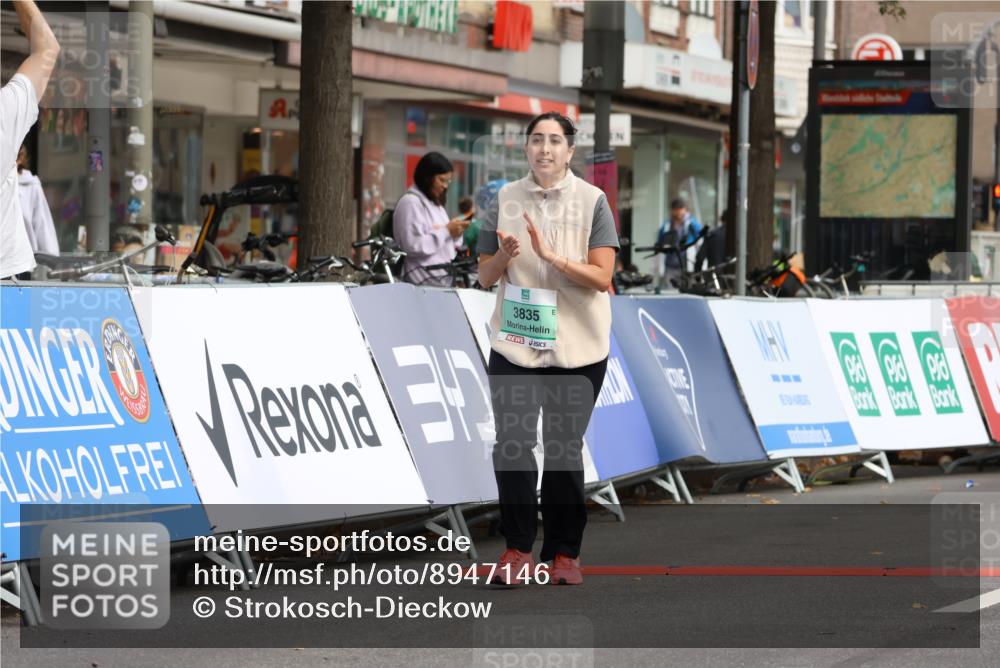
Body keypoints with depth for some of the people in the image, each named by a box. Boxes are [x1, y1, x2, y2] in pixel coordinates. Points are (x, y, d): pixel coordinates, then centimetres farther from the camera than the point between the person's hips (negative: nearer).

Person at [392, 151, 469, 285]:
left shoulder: (435, 203, 20)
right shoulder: (410, 202, -7)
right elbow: (414, 246, -17)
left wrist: (455, 234, 4)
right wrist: (446, 231, -14)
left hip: (443, 277, 9)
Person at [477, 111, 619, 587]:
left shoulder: (592, 202, -2)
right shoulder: (506, 199, 5)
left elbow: (601, 277, -9)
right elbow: (485, 276, 8)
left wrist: (549, 256, -21)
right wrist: (503, 257, -14)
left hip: (576, 349, -2)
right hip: (515, 345, 2)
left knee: (565, 449, 3)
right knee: (512, 445, -4)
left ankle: (564, 552, 12)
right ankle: (518, 549, 5)